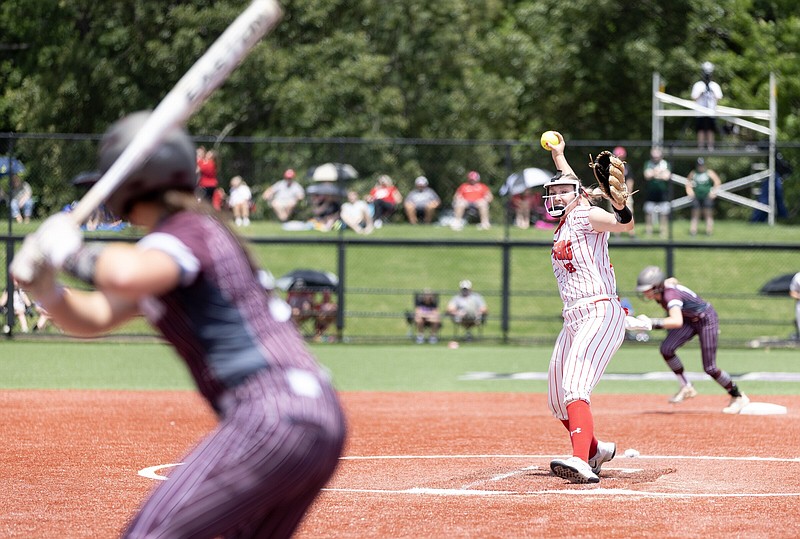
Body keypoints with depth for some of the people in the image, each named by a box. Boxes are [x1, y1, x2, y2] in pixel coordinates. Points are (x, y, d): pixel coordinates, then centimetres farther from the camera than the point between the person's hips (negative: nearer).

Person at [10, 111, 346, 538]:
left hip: (271, 419, -10)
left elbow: (126, 274, -33)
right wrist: (47, 291, 3)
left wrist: (72, 253, -13)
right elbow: (96, 317, 23)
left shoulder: (188, 232, -8)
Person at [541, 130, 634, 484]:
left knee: (574, 387, -28)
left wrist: (620, 204, -43)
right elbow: (571, 183, 42)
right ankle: (595, 449, 33)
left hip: (600, 313, -10)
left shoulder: (586, 215, -2)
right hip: (573, 320, 10)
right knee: (557, 401, 14)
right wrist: (558, 156, 55)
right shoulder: (564, 222, 21)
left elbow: (625, 224, -23)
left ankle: (581, 461, -42)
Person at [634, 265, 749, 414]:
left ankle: (738, 397, 13)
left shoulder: (670, 295, -36)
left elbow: (677, 322, -54)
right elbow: (671, 281, 13)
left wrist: (652, 322, -59)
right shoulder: (659, 293, -12)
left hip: (706, 319, -8)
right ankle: (686, 388, 2)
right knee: (666, 349, -14)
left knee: (709, 368, -8)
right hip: (690, 320, 8)